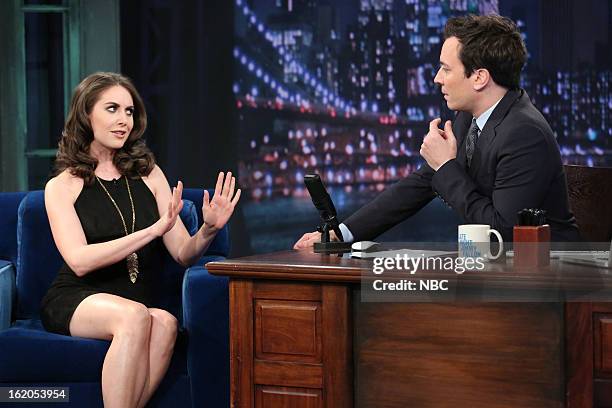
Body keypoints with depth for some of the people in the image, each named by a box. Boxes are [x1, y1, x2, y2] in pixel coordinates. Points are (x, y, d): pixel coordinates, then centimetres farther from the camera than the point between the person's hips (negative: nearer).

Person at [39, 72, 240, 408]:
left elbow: (183, 254, 7)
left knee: (164, 323, -32)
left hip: (136, 305, 3)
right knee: (135, 315, -35)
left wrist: (208, 230, -16)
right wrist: (154, 229, -22)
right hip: (74, 303, -3)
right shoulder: (62, 187, 1)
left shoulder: (149, 175, 11)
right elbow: (80, 261, -14)